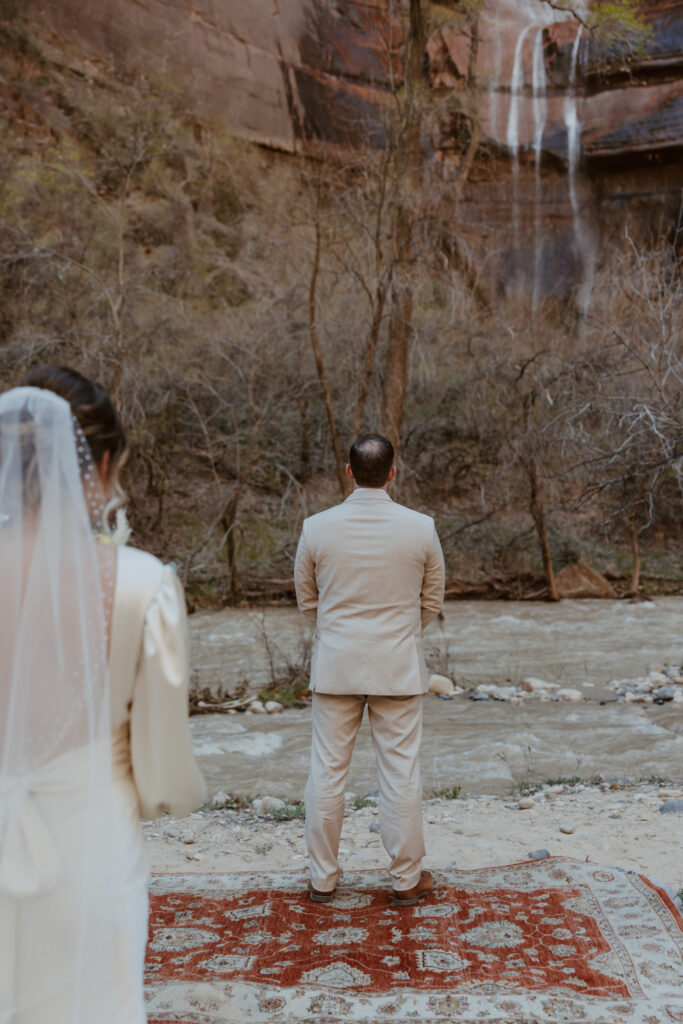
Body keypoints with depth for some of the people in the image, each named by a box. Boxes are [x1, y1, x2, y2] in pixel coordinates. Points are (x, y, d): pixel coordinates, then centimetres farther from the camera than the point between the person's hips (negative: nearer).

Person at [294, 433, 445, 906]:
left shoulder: (316, 528, -6)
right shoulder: (421, 528, -8)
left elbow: (307, 600, 6)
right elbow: (432, 602, 4)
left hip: (335, 665, 1)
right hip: (399, 668, -1)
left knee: (327, 771, 11)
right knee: (401, 773, 9)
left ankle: (322, 879, 22)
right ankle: (407, 879, 21)